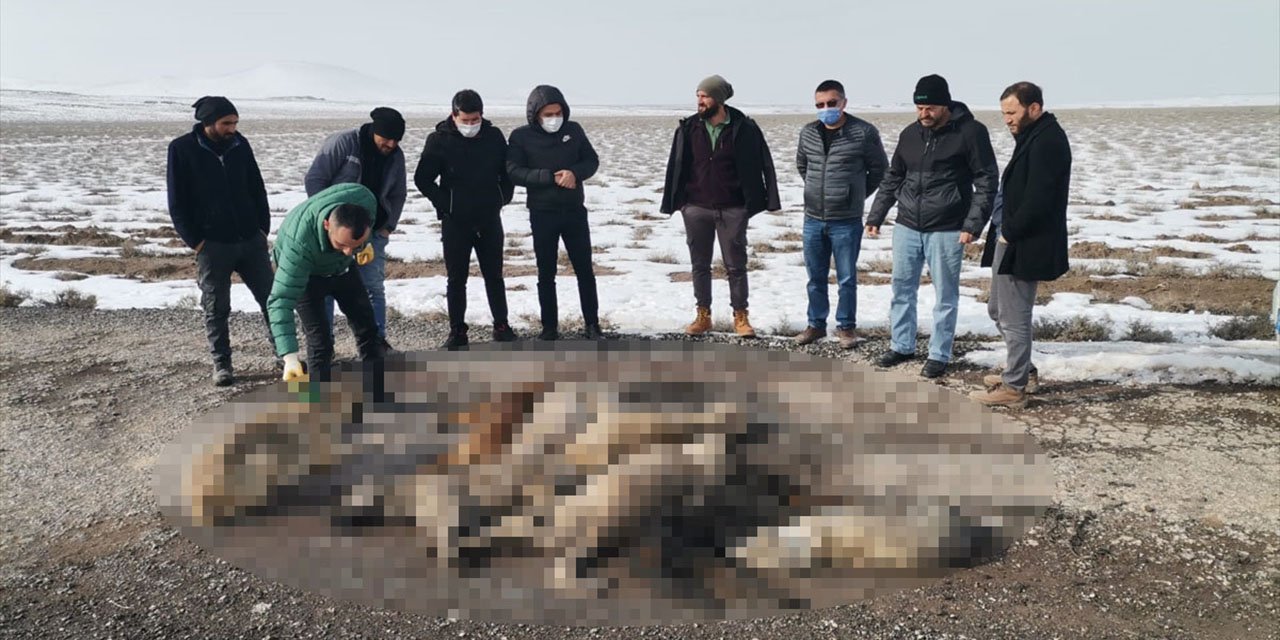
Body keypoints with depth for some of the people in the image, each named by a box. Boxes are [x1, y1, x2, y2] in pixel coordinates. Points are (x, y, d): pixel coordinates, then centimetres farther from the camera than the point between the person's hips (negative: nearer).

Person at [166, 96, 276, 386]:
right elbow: (176, 202, -4)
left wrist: (263, 227, 5)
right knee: (216, 308, 5)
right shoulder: (182, 149, -6)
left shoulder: (240, 144, 4)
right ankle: (222, 363, 17)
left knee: (271, 297, 8)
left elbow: (257, 188, 12)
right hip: (212, 245, -3)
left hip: (251, 239, 3)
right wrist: (195, 241, -9)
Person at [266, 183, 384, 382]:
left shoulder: (365, 199, -35)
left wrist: (364, 245, 8)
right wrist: (290, 356, -53)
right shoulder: (299, 243, -46)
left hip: (341, 267, 5)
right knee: (319, 340, -13)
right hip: (303, 272, -5)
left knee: (366, 326, 11)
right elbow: (280, 301, -45)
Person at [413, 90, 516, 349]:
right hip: (455, 222, -2)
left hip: (489, 220, 2)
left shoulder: (494, 136, 0)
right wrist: (445, 205, -7)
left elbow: (508, 171, 11)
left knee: (494, 276, 9)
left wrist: (503, 199, 3)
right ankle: (457, 331, 13)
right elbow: (423, 178, -4)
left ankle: (501, 326, 20)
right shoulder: (439, 140, -8)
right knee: (456, 279, 5)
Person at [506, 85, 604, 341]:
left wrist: (575, 173, -16)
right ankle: (550, 327, 16)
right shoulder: (521, 136, -5)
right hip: (542, 214, -2)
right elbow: (514, 171, -12)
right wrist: (551, 177, -20)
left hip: (575, 211, 2)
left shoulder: (574, 130, 3)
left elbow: (592, 160, 6)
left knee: (585, 270, 6)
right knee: (546, 274, 5)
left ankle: (592, 324, 16)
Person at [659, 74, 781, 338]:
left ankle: (740, 317, 16)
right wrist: (673, 202, 4)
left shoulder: (744, 128, -6)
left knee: (736, 265, 4)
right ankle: (703, 316, 22)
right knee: (700, 265, 11)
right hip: (696, 208, 3)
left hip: (732, 209, -2)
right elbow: (676, 167, 6)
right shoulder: (688, 129, 2)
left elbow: (762, 164, -3)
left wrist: (767, 200, -7)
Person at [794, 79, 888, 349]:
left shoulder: (864, 132, -9)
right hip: (813, 219, 4)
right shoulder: (808, 132, 4)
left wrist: (857, 195, 6)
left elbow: (879, 169, 2)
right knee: (815, 277, 13)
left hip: (847, 221, -4)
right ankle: (816, 324, 26)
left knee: (846, 278, 6)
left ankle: (846, 326, 20)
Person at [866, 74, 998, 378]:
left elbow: (987, 182, -8)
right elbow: (892, 179, 16)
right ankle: (902, 346, 26)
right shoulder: (910, 134, 8)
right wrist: (875, 217, 13)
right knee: (901, 289, 12)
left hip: (947, 231, -5)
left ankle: (939, 355, 16)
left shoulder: (970, 132, -8)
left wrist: (973, 224, -15)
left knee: (945, 295, 4)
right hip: (906, 228, 5)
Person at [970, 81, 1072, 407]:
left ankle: (1014, 387, 7)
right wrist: (1005, 232, 8)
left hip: (1024, 246, -11)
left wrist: (1010, 234, -16)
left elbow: (1037, 199, -24)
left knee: (1014, 317, -2)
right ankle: (1021, 368, 33)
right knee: (998, 309, 20)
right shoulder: (1033, 137, 16)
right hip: (1012, 240, 11)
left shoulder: (1047, 141, -16)